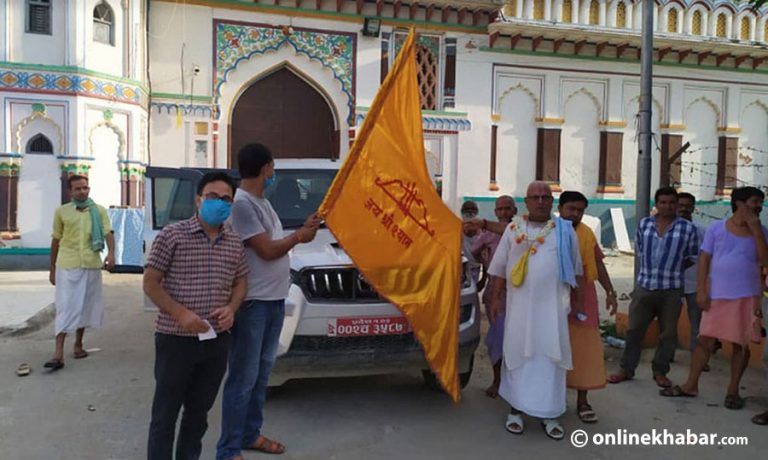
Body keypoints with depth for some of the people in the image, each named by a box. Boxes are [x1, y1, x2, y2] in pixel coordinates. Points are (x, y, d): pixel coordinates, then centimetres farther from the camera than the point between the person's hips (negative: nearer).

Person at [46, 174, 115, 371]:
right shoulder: (61, 211, 4)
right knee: (65, 307, -4)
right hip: (67, 266, -1)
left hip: (91, 265, 1)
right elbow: (56, 240, 9)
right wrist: (52, 268, 10)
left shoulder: (99, 211, 4)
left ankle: (78, 344, 28)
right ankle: (58, 353, -5)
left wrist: (111, 253, -24)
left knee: (85, 305, 11)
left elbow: (108, 233, -5)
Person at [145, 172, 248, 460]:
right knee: (165, 414, 7)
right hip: (175, 339, -4)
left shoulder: (235, 242, 5)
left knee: (199, 411, 18)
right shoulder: (172, 235, -8)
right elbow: (150, 284, -7)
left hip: (217, 340, 5)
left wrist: (231, 308, -5)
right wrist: (181, 313, -19)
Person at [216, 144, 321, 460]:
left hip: (274, 299, 10)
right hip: (253, 302, -10)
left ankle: (250, 434, 33)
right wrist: (299, 236, -3)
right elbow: (267, 250, -18)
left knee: (261, 373, 18)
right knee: (243, 378, 0)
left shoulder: (261, 201, 14)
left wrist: (302, 231, 5)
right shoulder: (241, 203, -17)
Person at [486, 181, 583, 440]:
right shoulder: (513, 229, 5)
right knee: (518, 353, 5)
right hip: (520, 304, 0)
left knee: (550, 356, 2)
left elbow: (575, 268, 11)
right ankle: (516, 409, 16)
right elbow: (499, 267, 6)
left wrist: (577, 300, 9)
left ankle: (549, 414, 12)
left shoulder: (565, 230, 6)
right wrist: (495, 298, 1)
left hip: (553, 304, 0)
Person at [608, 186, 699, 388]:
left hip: (671, 290, -1)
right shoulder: (644, 224, 5)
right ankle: (626, 369, 17)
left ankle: (660, 372, 23)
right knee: (634, 329, 6)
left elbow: (693, 256, 7)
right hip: (644, 286, 2)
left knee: (668, 333, 8)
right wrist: (650, 268, 7)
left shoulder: (687, 228, -1)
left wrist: (673, 268, -1)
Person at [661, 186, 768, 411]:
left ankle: (733, 390, 21)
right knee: (705, 340, 3)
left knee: (741, 344, 7)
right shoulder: (716, 228, 0)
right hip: (717, 295, -1)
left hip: (747, 297, 1)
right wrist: (701, 291, -7)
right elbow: (704, 260, 0)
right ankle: (690, 385, 14)